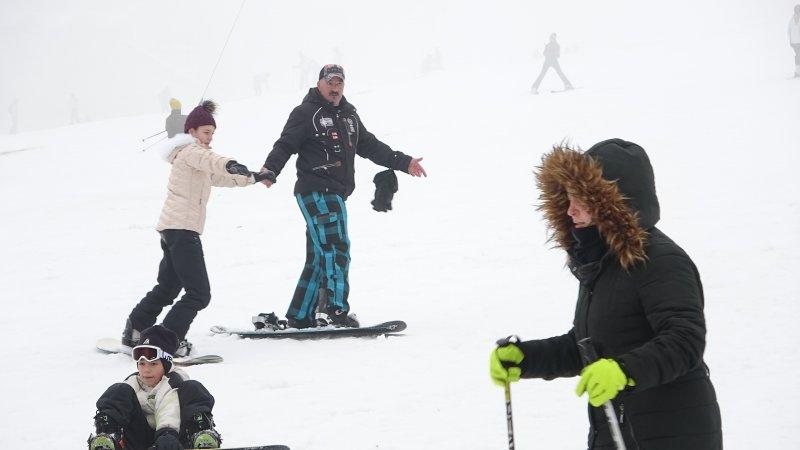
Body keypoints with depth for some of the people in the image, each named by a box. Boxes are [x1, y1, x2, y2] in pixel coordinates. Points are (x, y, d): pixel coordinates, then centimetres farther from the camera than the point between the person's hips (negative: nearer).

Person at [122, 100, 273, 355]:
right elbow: (207, 160, -30)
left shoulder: (194, 154, 26)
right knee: (199, 293, -14)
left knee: (167, 288, 23)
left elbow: (220, 178, 38)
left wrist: (253, 178, 38)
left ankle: (134, 332, 28)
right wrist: (229, 164, -50)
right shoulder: (190, 151, -5)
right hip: (182, 229, -11)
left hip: (172, 230, 11)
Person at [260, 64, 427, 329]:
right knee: (336, 247, -17)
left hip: (334, 196, 8)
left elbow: (370, 146, 29)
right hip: (315, 191, -8)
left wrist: (403, 163, 27)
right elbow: (286, 144, -12)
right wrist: (270, 169, -30)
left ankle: (299, 317, 13)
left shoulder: (349, 116, 21)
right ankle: (335, 311, -20)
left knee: (319, 258, 8)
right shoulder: (306, 113, -2)